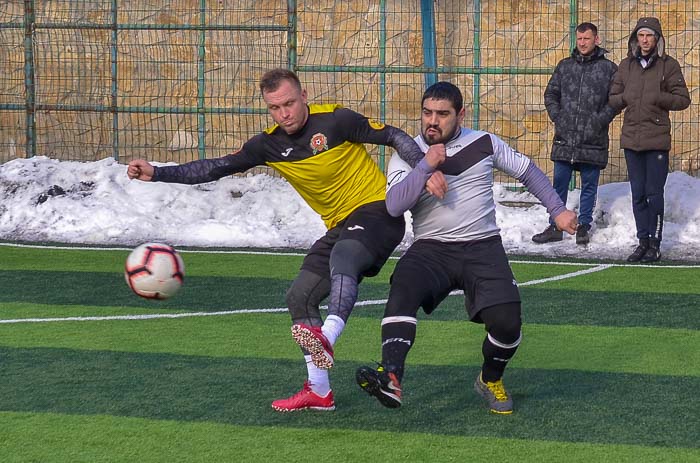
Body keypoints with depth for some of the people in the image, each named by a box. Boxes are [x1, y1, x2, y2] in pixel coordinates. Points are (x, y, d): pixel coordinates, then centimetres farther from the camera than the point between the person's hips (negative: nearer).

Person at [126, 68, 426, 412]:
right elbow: (216, 168, 5)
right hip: (339, 226, 8)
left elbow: (396, 138, -8)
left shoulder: (335, 121, -13)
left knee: (342, 256, -37)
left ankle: (327, 340, -57)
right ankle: (319, 391, 8)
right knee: (300, 296, 2)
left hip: (377, 211, -8)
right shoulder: (270, 144, 3)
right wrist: (156, 173, -3)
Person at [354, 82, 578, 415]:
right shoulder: (407, 154, 3)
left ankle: (491, 380, 14)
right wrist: (426, 167, -19)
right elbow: (394, 205, -12)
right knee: (403, 288, -34)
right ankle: (390, 379, -48)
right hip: (431, 248, -1)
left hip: (483, 247, 1)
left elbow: (527, 171, 21)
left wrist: (557, 211, 17)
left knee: (506, 321, -19)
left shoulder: (484, 143, 7)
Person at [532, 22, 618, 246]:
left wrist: (600, 120, -11)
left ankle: (584, 226, 15)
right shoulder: (564, 66, 11)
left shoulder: (608, 68, 1)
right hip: (564, 137, 3)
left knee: (589, 185, 5)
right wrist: (556, 116, 2)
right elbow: (550, 94, 16)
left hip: (593, 141, -3)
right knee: (559, 183, 5)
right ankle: (555, 227, 12)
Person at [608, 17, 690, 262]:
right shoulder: (626, 65, 10)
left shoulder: (668, 65, -1)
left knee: (654, 194, -3)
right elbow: (612, 98, 15)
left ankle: (655, 244, 4)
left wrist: (659, 99, -15)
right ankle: (643, 241, 16)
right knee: (638, 194, 9)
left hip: (657, 140, -4)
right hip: (631, 138, 4)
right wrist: (623, 99, -6)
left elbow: (683, 99, -1)